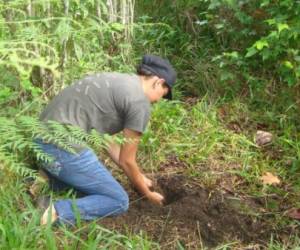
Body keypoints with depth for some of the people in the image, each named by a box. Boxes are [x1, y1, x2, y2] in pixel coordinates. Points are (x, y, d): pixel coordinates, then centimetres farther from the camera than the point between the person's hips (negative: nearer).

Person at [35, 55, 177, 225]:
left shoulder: (116, 82, 19)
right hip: (65, 146, -9)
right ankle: (57, 214, -11)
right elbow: (126, 160, -1)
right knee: (119, 201, 5)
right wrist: (147, 193, 16)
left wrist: (140, 177, 29)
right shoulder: (140, 102, -8)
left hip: (43, 141, 10)